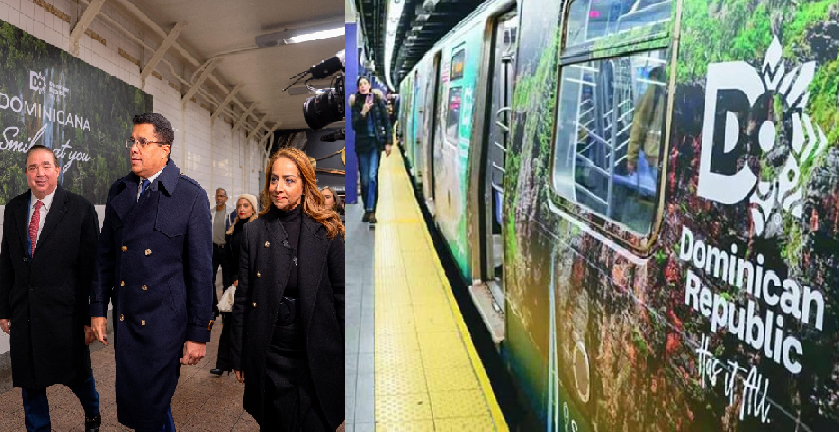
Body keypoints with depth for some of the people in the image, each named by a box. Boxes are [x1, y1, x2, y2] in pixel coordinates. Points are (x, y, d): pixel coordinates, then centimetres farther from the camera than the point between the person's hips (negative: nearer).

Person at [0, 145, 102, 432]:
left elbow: (90, 266, -7)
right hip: (23, 313, 4)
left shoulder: (80, 209, -6)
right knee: (30, 381, 13)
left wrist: (91, 317, -9)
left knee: (77, 374, 11)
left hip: (65, 311, -3)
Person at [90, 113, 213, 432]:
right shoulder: (119, 191, 7)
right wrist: (98, 308, 11)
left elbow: (201, 269, -8)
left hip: (165, 321, -5)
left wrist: (199, 333, -9)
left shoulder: (192, 196, -9)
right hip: (124, 318, 5)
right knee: (129, 401, 14)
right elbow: (105, 256, 14)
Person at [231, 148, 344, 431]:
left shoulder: (326, 232, -3)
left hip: (317, 358, -1)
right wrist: (239, 358, 5)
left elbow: (341, 297, -1)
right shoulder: (254, 232, 1)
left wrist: (347, 357, -2)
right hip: (269, 357, 1)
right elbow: (243, 299, 4)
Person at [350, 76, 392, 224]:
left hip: (376, 142, -1)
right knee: (364, 179, 5)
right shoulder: (356, 103, 3)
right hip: (362, 143, 2)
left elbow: (386, 122, 3)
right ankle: (367, 209, 18)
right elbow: (354, 125, -3)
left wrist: (388, 142, -2)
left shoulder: (378, 100, 1)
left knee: (372, 177, -12)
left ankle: (371, 211, -8)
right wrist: (363, 113, -19)